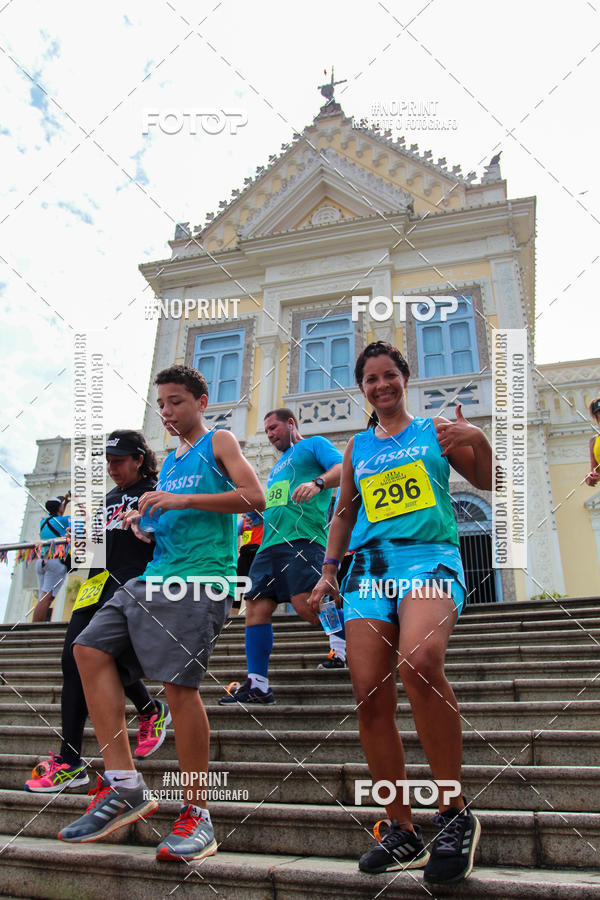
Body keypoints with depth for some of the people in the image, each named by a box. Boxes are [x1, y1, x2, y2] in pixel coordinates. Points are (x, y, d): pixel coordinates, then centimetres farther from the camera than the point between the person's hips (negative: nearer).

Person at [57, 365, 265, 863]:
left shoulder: (219, 442, 4)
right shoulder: (170, 460, 26)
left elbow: (254, 496, -11)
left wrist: (181, 500, -15)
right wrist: (145, 521, 9)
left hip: (201, 578, -8)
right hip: (155, 576, 8)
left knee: (178, 681, -14)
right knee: (91, 648, -3)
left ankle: (197, 814, 1)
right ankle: (123, 783, 1)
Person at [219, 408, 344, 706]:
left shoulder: (314, 444, 9)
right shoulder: (278, 466, 34)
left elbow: (343, 469, -9)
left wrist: (318, 483, -26)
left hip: (301, 538, -9)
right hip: (270, 544, 9)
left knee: (306, 604, -21)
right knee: (256, 608, 1)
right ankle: (257, 685, 7)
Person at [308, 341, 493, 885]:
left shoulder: (434, 431, 15)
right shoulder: (357, 447, 22)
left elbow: (488, 483, 11)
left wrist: (478, 439, -7)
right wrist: (329, 569, 15)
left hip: (430, 554, -4)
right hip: (369, 564, 4)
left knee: (419, 662, -32)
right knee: (370, 697, -6)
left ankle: (456, 814, -14)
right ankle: (403, 833, 11)